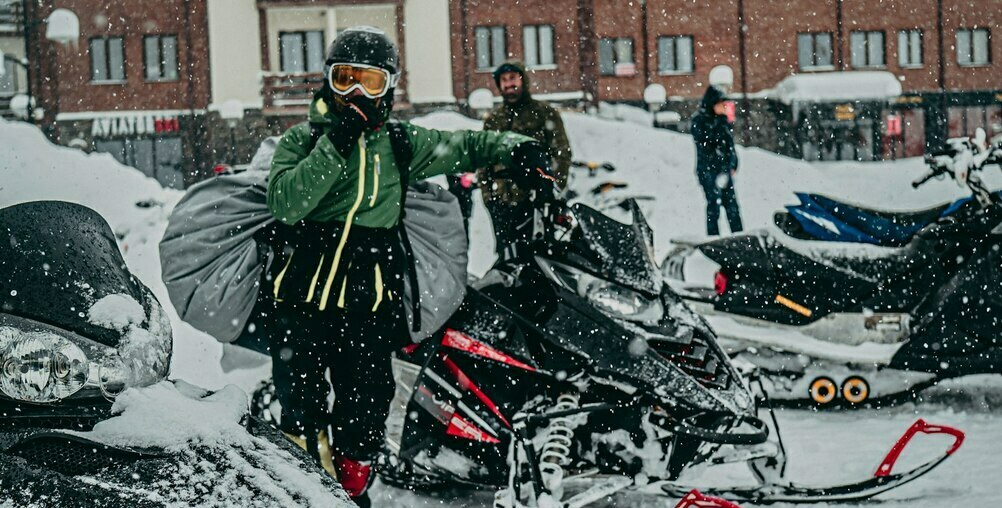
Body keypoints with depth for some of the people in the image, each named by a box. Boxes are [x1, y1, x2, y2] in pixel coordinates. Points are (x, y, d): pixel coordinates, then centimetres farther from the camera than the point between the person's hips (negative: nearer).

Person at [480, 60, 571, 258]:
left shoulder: (545, 114, 4)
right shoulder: (493, 120, 17)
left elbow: (562, 152, 0)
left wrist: (555, 187, -11)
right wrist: (486, 193, 10)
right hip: (502, 201, 4)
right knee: (505, 252, 6)